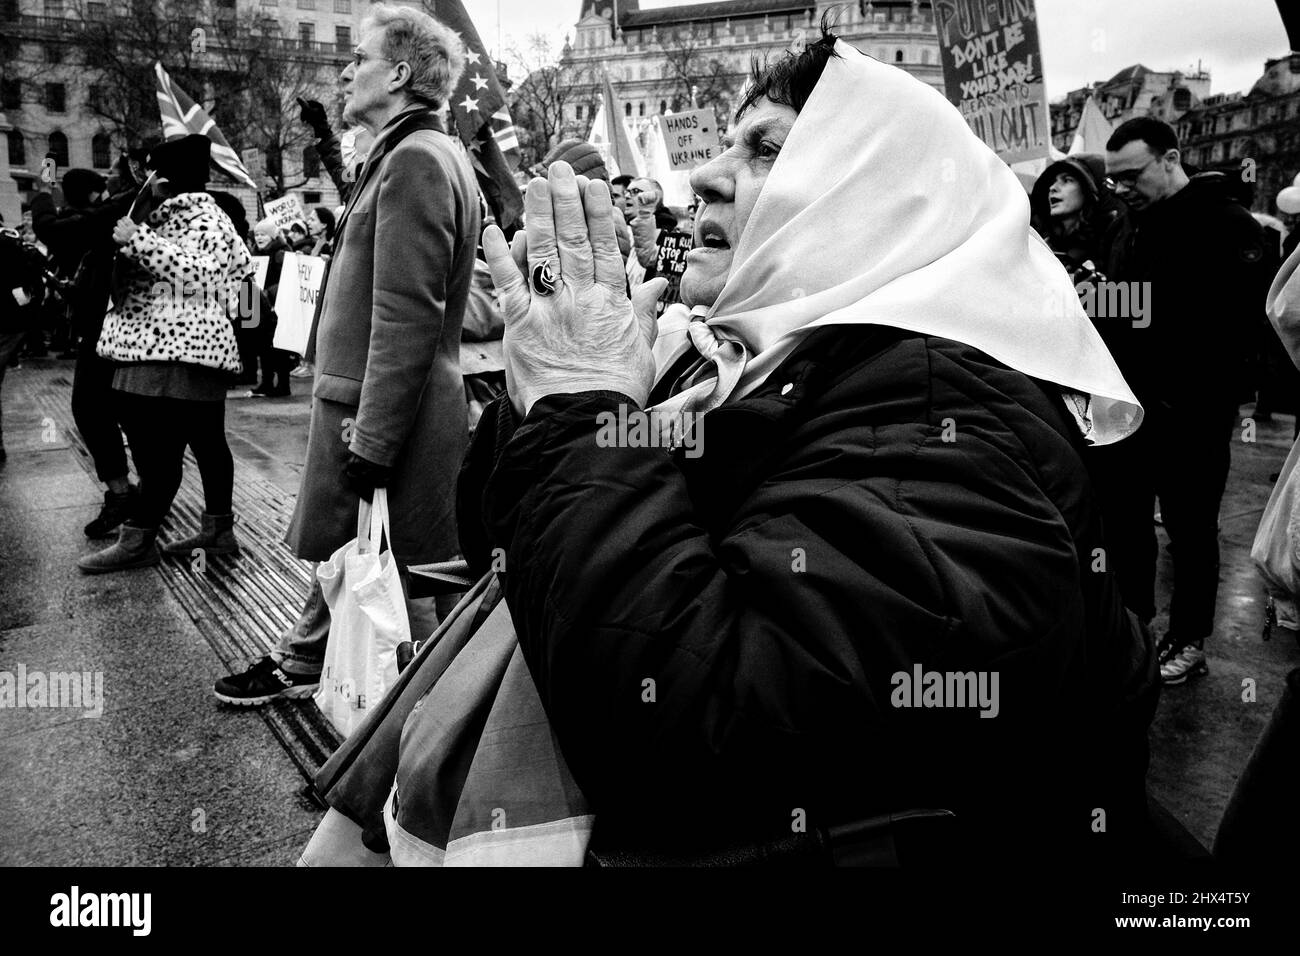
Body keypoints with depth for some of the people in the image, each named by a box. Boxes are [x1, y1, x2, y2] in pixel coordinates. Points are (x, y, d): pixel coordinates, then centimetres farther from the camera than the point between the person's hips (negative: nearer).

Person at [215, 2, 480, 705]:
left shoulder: (415, 160, -16)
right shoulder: (413, 154, 17)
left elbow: (406, 318, -24)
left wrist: (371, 442, -23)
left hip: (387, 415, -10)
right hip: (363, 404, 10)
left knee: (391, 577, 1)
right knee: (343, 551, 23)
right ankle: (303, 662, 41)